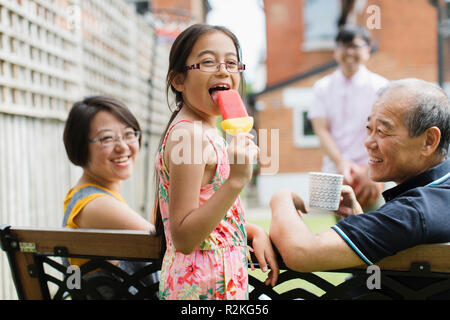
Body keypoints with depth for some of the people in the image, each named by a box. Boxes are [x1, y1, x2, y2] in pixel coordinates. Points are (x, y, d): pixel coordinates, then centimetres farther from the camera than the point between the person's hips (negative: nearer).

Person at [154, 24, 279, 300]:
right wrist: (236, 181, -30)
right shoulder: (188, 135, -20)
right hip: (205, 287, -9)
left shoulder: (203, 132, 9)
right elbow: (184, 238, -23)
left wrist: (256, 232, 3)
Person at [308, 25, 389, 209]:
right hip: (334, 171, 2)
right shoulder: (323, 87, 10)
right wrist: (341, 162, -15)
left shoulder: (379, 86, 3)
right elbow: (321, 129, 1)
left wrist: (371, 172, -16)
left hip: (371, 172, -1)